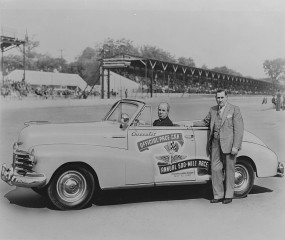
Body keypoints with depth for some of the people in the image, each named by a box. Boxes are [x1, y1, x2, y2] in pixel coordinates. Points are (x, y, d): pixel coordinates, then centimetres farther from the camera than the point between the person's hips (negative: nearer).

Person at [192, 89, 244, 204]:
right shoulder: (213, 110, 11)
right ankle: (218, 195, 15)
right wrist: (193, 124, 9)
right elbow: (206, 122, 25)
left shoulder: (234, 109, -3)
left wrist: (236, 146, -14)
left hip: (228, 144, -4)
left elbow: (238, 129, -7)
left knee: (229, 170, 5)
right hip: (215, 144, 5)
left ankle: (228, 196, 16)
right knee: (215, 169, 5)